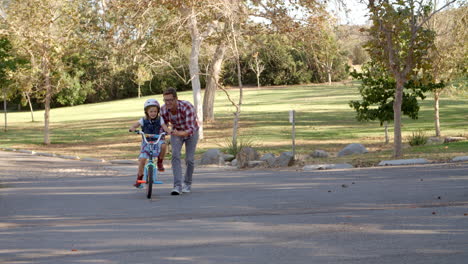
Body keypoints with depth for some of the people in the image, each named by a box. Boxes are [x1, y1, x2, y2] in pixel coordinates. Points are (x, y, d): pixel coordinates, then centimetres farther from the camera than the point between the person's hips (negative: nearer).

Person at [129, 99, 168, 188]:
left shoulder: (159, 119, -2)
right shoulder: (143, 120, -2)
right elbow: (135, 125, -12)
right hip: (146, 141, 0)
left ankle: (160, 162, -7)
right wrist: (132, 128, -36)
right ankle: (139, 179, 6)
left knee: (163, 145, -34)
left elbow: (164, 126, -15)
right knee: (142, 159, -11)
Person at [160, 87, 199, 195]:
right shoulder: (163, 110, -24)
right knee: (175, 156, -19)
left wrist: (180, 134, -62)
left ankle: (187, 183, 23)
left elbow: (191, 129, -43)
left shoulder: (187, 107, -38)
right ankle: (178, 186, -22)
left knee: (189, 160, -3)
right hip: (176, 132, 2)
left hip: (191, 132, -2)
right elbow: (163, 127, -8)